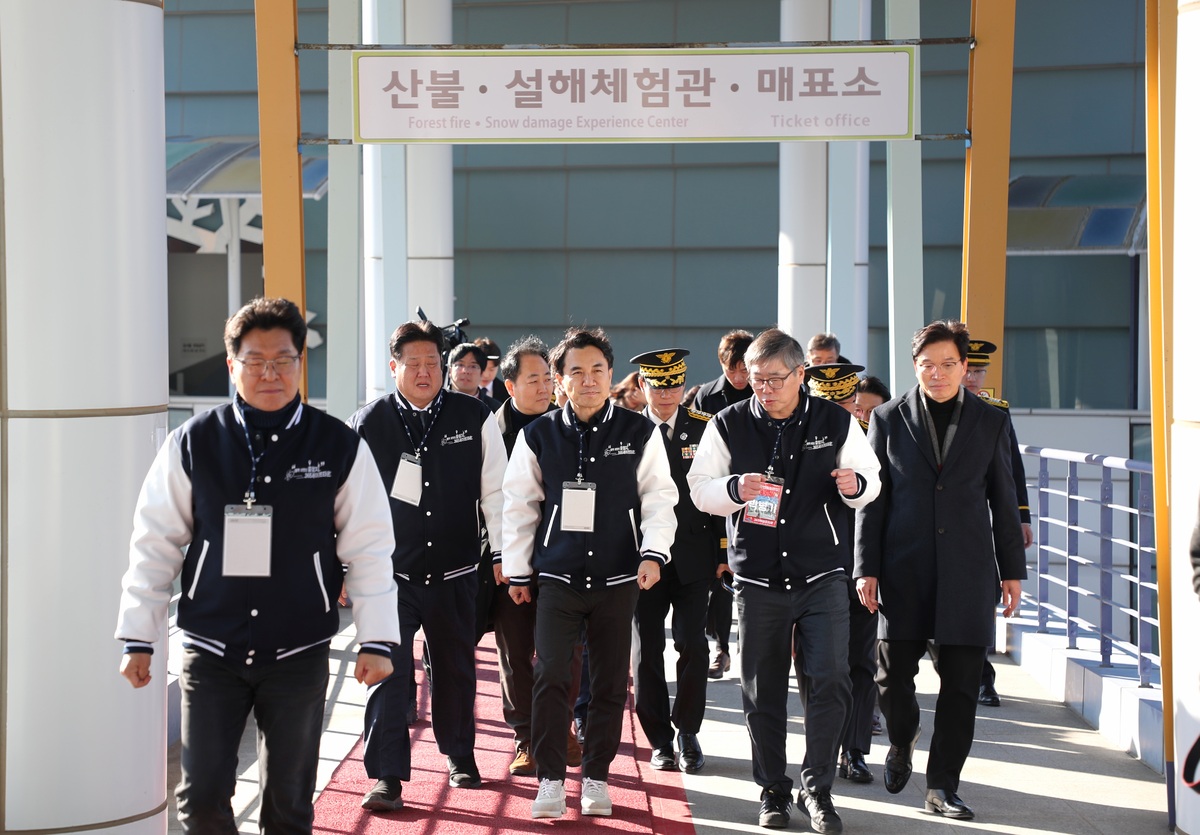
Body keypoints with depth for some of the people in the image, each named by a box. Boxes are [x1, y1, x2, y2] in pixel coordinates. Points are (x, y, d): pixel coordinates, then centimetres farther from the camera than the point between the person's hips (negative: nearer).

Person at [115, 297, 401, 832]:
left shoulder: (340, 448, -3)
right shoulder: (192, 444, -2)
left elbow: (368, 548, 1)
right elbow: (155, 543, 3)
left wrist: (376, 641, -2)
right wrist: (137, 638, 3)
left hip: (299, 653, 0)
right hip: (210, 650, 0)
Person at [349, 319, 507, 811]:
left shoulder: (475, 419, -1)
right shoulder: (367, 424, -2)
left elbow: (495, 491, 2)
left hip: (454, 572, 1)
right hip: (390, 572, -1)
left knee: (455, 669, 15)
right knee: (388, 671, -5)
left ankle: (459, 755, 35)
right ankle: (387, 777, 2)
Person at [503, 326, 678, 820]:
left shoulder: (639, 433, 0)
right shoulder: (539, 436, 1)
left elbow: (659, 498, 2)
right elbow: (519, 506, 6)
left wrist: (653, 553, -12)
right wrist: (516, 571, 7)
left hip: (617, 579, 1)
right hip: (557, 577, 0)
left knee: (610, 683, 7)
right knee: (551, 676, -9)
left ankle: (596, 777, 22)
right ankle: (550, 780, 4)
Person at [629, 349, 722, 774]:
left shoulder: (706, 428, 4)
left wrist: (723, 551, 0)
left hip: (694, 558, 0)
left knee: (692, 645, -4)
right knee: (647, 650, 4)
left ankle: (687, 732, 13)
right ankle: (660, 740, 16)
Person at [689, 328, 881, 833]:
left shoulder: (836, 422, 2)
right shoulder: (729, 425, 1)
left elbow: (871, 481, 11)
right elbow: (699, 488, 4)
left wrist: (855, 484, -13)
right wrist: (734, 489, -17)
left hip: (822, 577, 0)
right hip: (758, 579, 1)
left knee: (830, 680, -9)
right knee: (762, 690, 7)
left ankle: (817, 788, 7)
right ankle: (773, 790, 22)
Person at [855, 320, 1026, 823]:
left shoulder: (990, 422, 7)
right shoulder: (888, 419, 4)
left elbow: (1003, 500, 11)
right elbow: (872, 499, 3)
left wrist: (1012, 570, 9)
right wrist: (866, 568, -2)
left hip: (967, 571, 1)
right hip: (903, 569, 0)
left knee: (961, 684, 0)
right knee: (893, 676, 1)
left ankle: (942, 787, 11)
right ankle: (902, 743, 32)